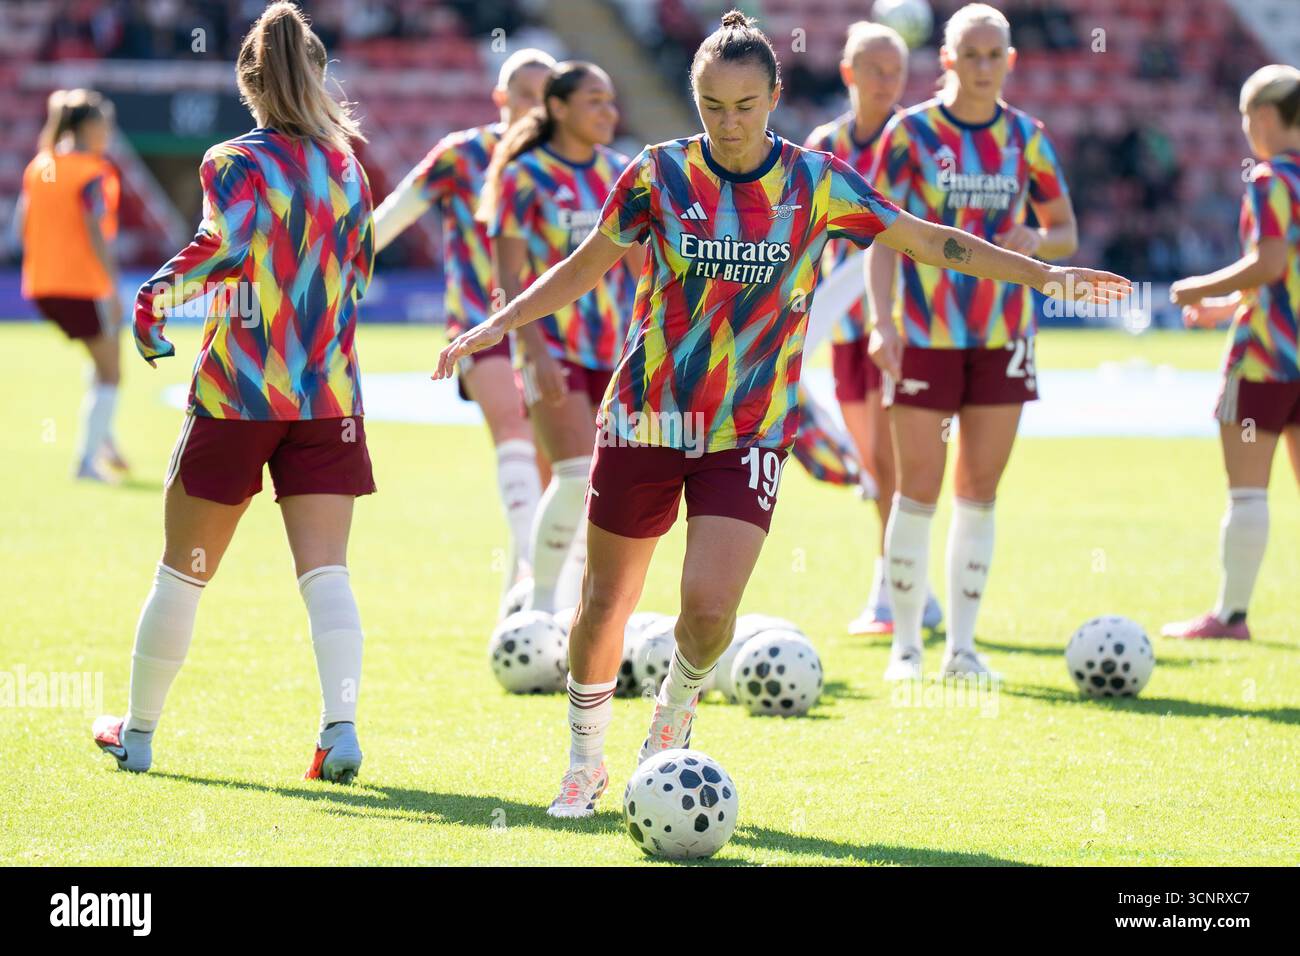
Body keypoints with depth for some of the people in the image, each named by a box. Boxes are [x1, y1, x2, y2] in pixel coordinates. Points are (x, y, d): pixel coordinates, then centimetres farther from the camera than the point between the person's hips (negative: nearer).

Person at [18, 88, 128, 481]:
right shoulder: (92, 173, -13)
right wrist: (114, 290, -18)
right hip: (83, 284, -8)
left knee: (104, 357, 25)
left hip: (42, 285, 8)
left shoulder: (39, 166, 7)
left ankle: (102, 436, 14)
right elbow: (96, 233, -19)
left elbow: (23, 224, 11)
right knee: (109, 372, 4)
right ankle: (87, 459, 0)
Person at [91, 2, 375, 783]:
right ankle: (342, 724, -23)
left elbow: (230, 243, -24)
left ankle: (138, 733, 22)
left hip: (237, 394, -3)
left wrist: (160, 292, -17)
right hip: (330, 396, 3)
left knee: (183, 573, 10)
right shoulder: (348, 167, 10)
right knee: (326, 572, -3)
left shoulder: (237, 163, -6)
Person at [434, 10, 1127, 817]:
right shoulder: (661, 174, -4)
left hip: (751, 432, -1)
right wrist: (497, 325, 2)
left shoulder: (817, 182, -4)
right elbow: (586, 266, 8)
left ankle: (674, 715, 17)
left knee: (710, 608, -16)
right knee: (605, 604, 7)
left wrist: (1046, 273, -3)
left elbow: (929, 241, 1)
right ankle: (586, 757, 31)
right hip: (644, 417, 1)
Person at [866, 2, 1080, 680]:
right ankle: (905, 643, 8)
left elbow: (1066, 232, 13)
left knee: (979, 491, 4)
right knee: (918, 489, -3)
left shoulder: (1025, 137, 6)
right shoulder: (911, 133, -2)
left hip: (1002, 336, 3)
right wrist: (881, 321, -14)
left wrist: (1035, 240, -10)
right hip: (924, 335, -3)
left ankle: (962, 644, 11)